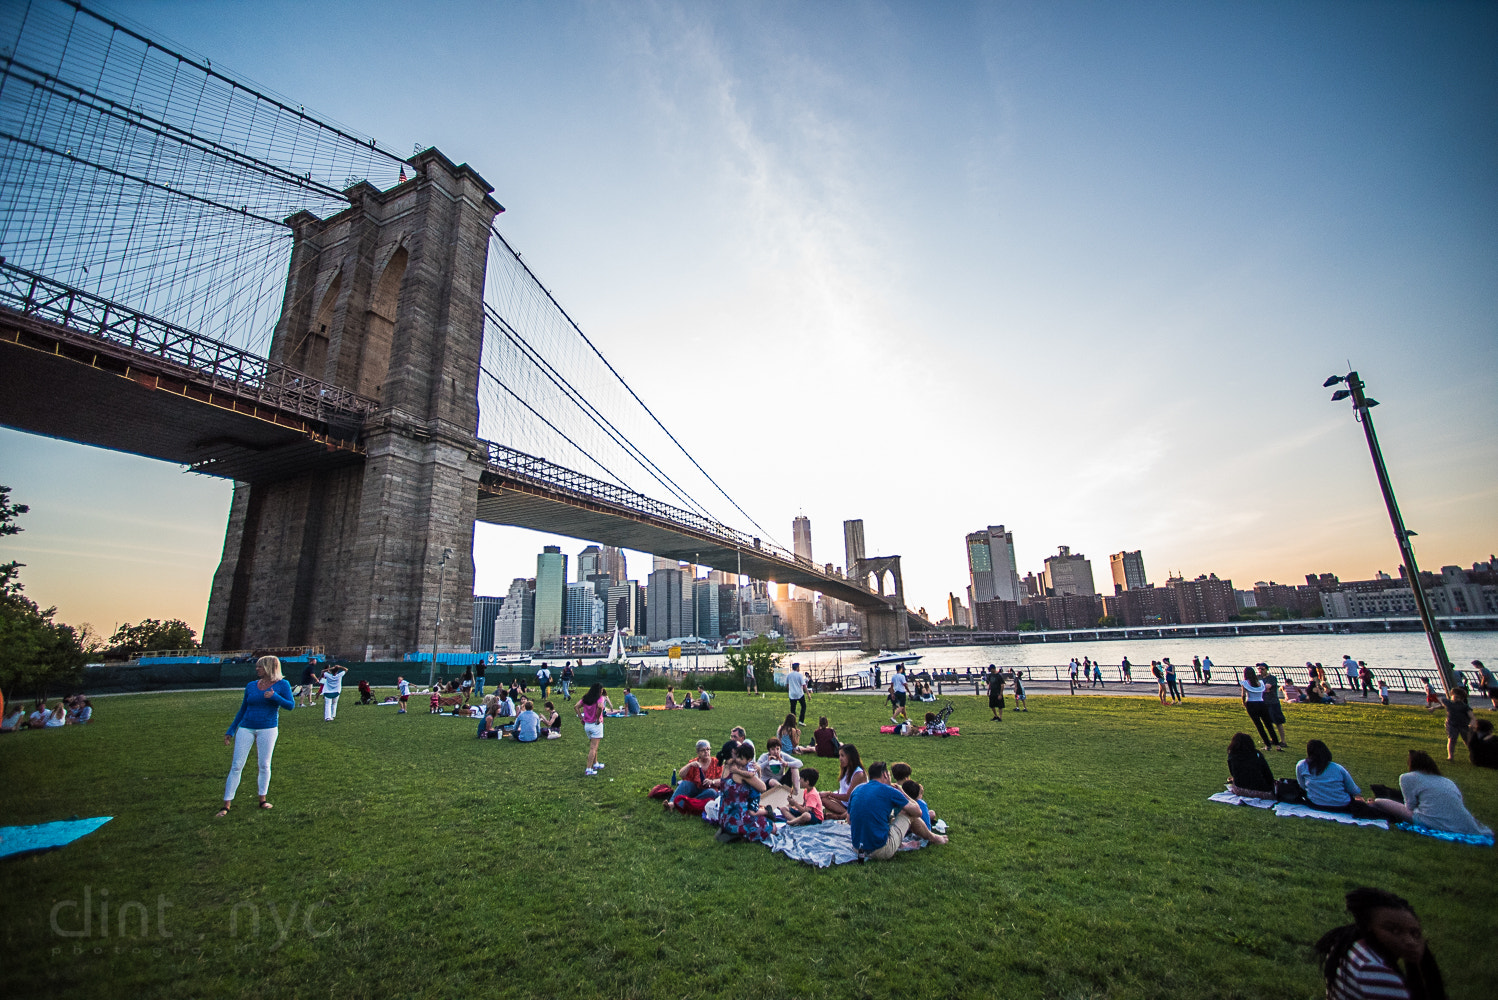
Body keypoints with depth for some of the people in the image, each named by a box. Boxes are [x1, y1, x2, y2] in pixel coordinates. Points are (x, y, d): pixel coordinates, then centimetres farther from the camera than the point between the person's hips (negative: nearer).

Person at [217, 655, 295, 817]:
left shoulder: (281, 684, -4)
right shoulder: (251, 686, 7)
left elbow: (291, 705, -12)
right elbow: (242, 710, 15)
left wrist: (275, 696, -25)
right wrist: (230, 731, 14)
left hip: (267, 730, -3)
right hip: (246, 729, 3)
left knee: (264, 765, 5)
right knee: (236, 766, 1)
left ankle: (263, 799, 18)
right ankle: (226, 805, 10)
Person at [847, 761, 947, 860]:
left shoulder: (856, 789, 7)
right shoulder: (889, 791, -8)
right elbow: (917, 812, 2)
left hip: (857, 848, 6)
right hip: (881, 851, -6)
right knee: (909, 813, 14)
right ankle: (932, 837, 36)